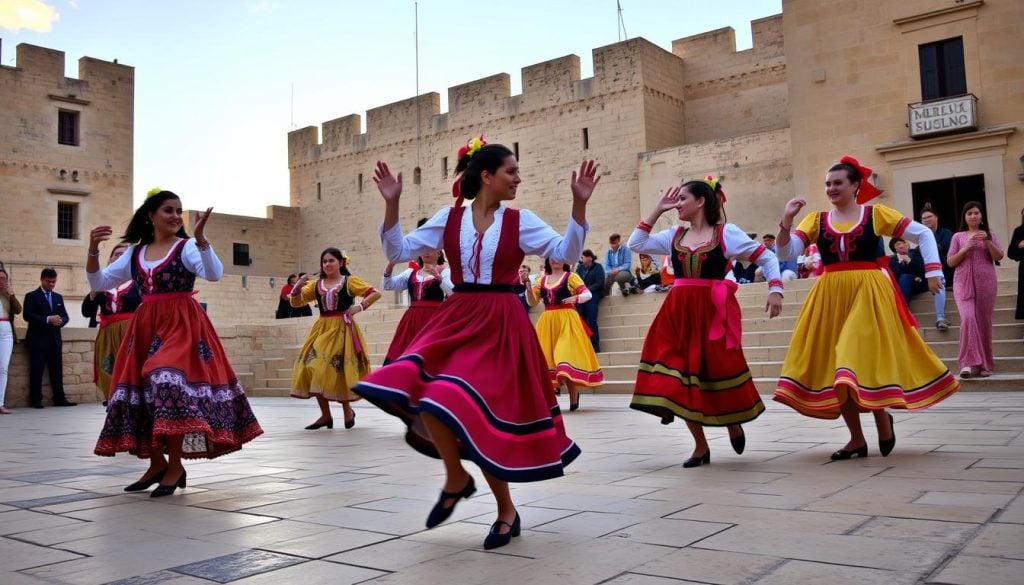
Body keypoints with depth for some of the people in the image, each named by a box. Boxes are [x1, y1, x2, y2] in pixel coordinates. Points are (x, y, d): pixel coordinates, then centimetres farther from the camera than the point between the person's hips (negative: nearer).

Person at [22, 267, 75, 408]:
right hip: (38, 339, -5)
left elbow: (65, 316, 13)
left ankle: (59, 398, 6)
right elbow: (27, 315, -11)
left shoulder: (58, 297, 17)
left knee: (57, 370, 4)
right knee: (37, 370, -2)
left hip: (55, 339, 5)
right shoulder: (31, 296, 1)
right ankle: (36, 400, 3)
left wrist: (60, 321, -10)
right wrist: (48, 319, -20)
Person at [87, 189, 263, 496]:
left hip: (182, 325, -6)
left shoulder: (188, 247, -2)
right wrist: (93, 250, -4)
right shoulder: (134, 253, 13)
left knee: (170, 383, -20)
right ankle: (157, 463, 19)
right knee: (140, 392, 3)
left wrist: (200, 237, -29)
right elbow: (99, 283, 11)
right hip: (145, 328, 6)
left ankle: (175, 467, -7)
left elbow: (214, 274, -18)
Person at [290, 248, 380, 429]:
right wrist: (297, 287, -6)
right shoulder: (315, 285, 11)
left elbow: (375, 293, -3)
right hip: (322, 330, 4)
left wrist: (360, 306, -13)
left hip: (342, 330, -4)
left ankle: (348, 411, 15)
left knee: (339, 370, -7)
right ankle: (325, 415, 9)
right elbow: (295, 302, 11)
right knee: (314, 370, -3)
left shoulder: (350, 281, 0)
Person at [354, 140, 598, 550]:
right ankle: (456, 477, 9)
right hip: (456, 319, 3)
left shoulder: (520, 221, 2)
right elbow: (399, 251, 5)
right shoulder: (449, 217, 6)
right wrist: (392, 203, -6)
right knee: (417, 393, -16)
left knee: (473, 409, -9)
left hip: (502, 325, -2)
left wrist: (579, 204, -16)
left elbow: (567, 251, -7)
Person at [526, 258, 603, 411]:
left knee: (567, 355, -12)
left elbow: (588, 294, -5)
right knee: (546, 358, 2)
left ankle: (573, 398, -6)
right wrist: (527, 286, -6)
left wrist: (576, 298, -25)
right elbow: (532, 302, 11)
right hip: (547, 323, 5)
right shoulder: (542, 280, 14)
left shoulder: (571, 277, 2)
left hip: (566, 321, -5)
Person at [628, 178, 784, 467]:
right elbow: (635, 244, 10)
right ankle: (701, 446, 15)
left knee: (718, 371, 0)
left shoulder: (726, 233, -1)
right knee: (682, 377, 1)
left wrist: (775, 289, -12)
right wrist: (657, 209, 9)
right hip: (678, 314, 5)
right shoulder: (673, 236, 12)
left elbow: (767, 257, 2)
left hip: (713, 313, -4)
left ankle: (734, 423, 33)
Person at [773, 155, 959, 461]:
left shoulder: (876, 214, 2)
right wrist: (787, 219, -16)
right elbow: (786, 251, -3)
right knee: (836, 370, 4)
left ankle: (883, 420, 19)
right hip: (831, 297, 3)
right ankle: (857, 438, 17)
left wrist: (933, 271, -2)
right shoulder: (816, 220, 7)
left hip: (869, 295, -3)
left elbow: (922, 233, 6)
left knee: (866, 360, -10)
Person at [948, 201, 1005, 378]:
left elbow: (999, 257, 0)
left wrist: (987, 241, -13)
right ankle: (969, 362, -19)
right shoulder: (958, 237, 10)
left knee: (984, 322, 2)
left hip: (986, 282, 1)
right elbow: (951, 262, 4)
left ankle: (985, 364, 9)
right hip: (963, 283, -1)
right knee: (968, 318, -19)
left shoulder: (989, 234, 12)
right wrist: (965, 248, -9)